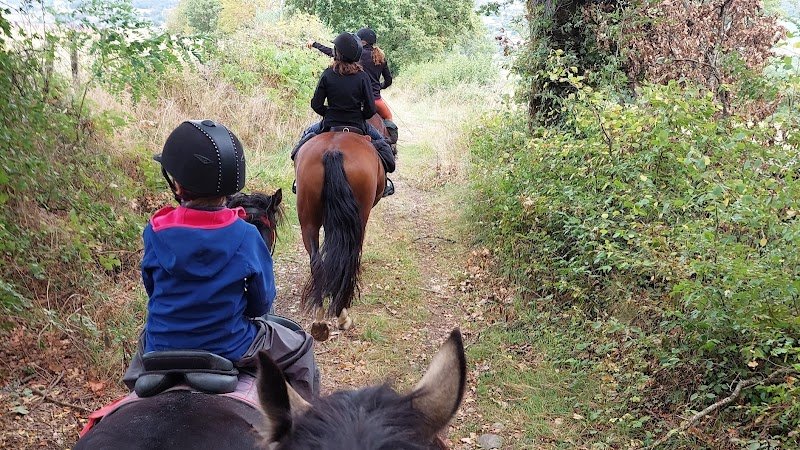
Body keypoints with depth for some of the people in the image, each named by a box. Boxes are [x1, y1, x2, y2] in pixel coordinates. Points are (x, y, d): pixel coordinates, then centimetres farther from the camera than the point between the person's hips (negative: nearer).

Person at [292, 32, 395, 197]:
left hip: (329, 126, 1)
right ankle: (383, 181, 17)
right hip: (357, 126, -1)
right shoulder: (362, 76, -10)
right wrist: (359, 117, 10)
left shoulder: (327, 74, -8)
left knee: (308, 134, 30)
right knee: (381, 142, 26)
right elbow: (371, 109, -10)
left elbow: (316, 105, -6)